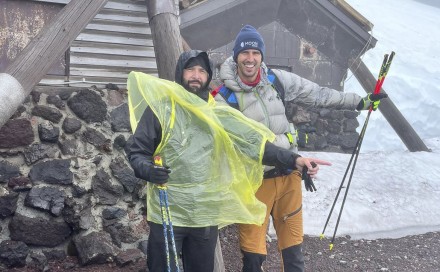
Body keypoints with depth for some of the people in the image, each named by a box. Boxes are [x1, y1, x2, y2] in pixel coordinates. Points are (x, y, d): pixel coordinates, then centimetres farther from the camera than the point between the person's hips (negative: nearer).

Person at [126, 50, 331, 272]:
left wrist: (294, 160, -15)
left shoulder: (218, 113, 3)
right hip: (167, 215, -3)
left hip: (207, 216, 3)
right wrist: (148, 170, -25)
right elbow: (137, 152, -2)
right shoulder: (160, 108, -5)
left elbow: (253, 143, -4)